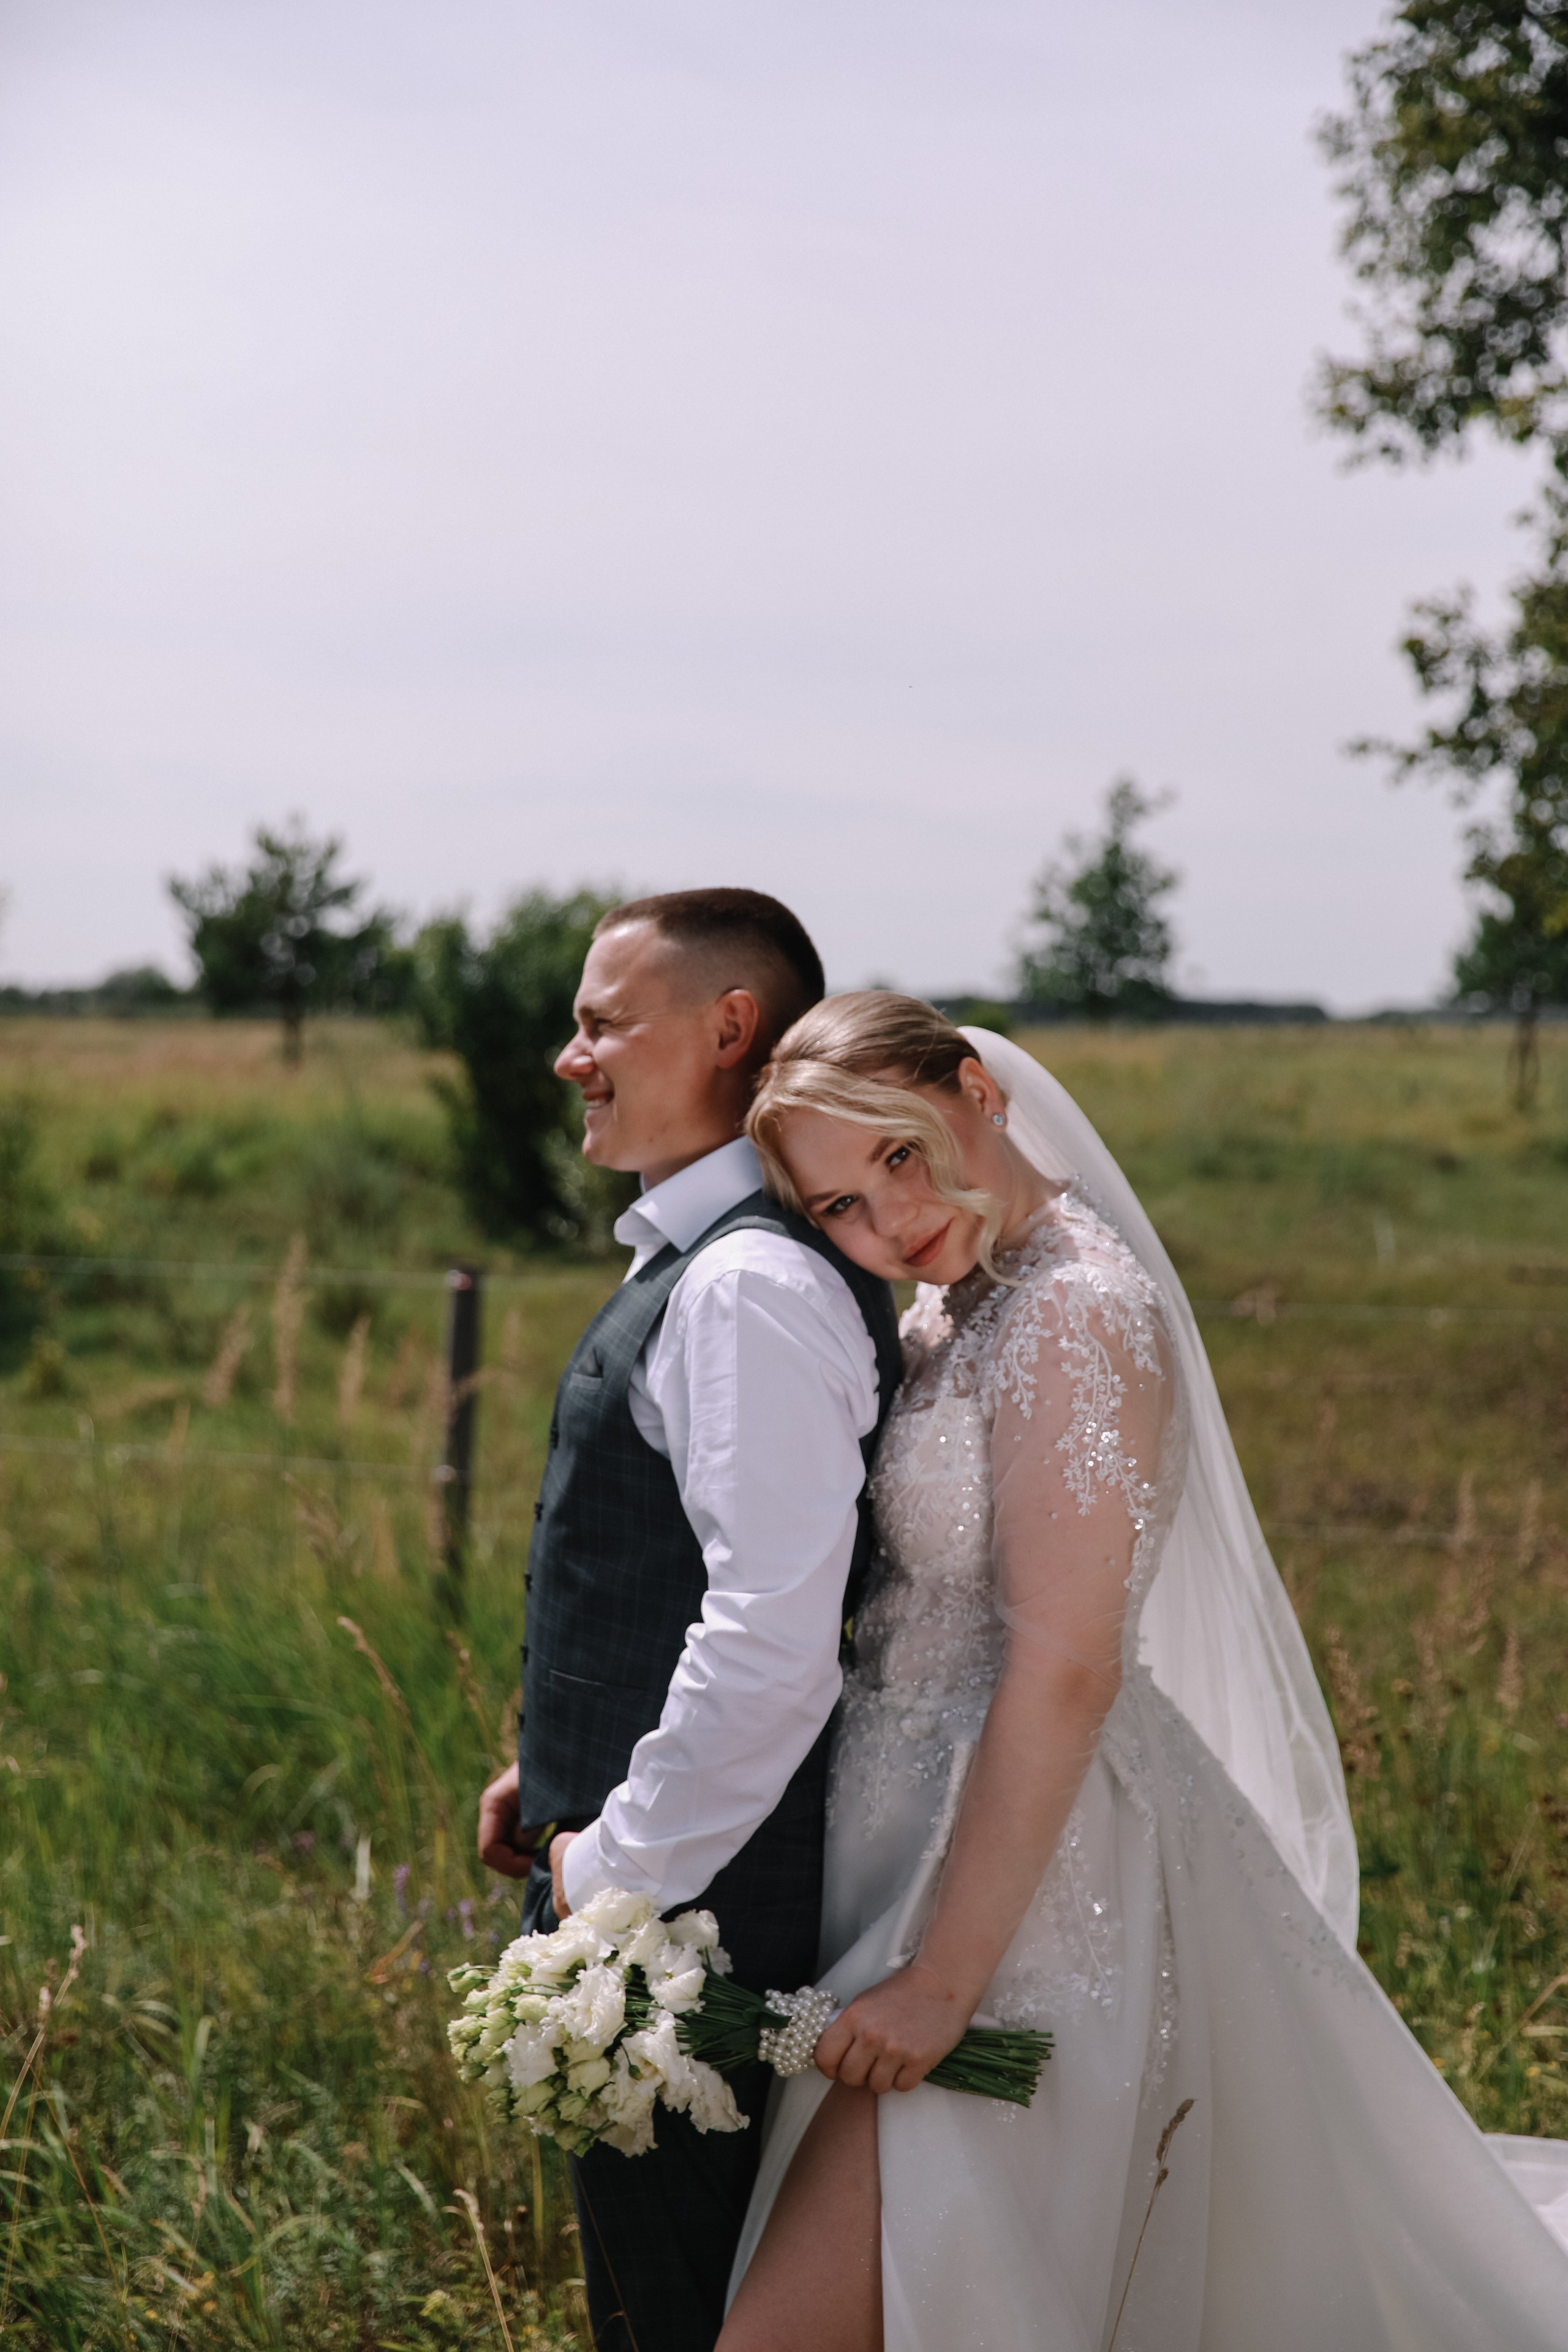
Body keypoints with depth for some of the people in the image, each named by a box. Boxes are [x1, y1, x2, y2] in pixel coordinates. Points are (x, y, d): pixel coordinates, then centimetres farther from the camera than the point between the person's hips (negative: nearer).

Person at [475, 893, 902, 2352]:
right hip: (631, 1871, 10)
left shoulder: (751, 1287, -22)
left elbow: (773, 1648, -28)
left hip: (687, 1904, -10)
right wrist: (561, 1773, 15)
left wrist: (616, 1873, -18)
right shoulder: (695, 1261, 12)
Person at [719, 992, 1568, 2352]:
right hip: (933, 1838, 10)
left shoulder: (1077, 1312, -18)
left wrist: (945, 1976, -23)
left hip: (1033, 1874, -10)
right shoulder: (953, 1308, 11)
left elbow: (1064, 1673, -23)